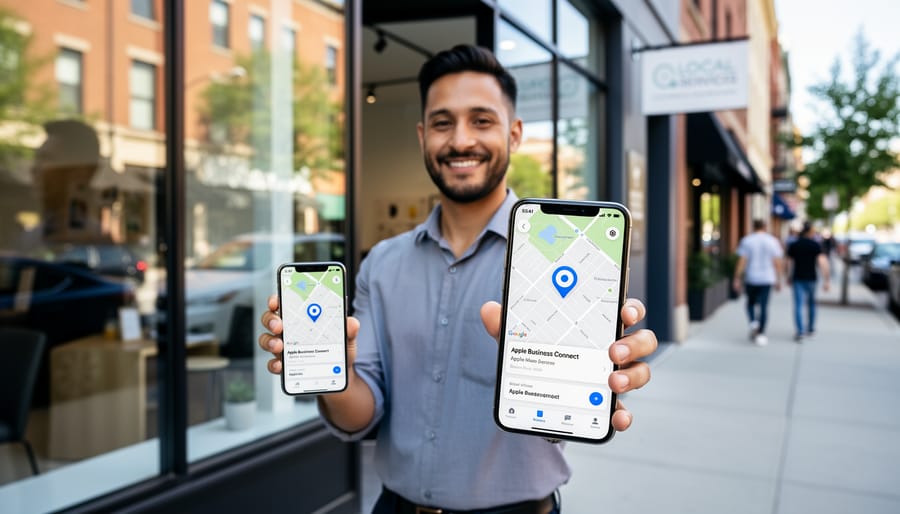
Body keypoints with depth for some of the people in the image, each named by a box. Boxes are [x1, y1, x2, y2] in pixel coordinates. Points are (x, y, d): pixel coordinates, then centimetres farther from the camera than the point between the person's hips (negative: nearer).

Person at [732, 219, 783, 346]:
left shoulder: (746, 240, -2)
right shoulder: (773, 241, 1)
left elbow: (741, 262, -6)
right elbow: (777, 262, -2)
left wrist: (737, 279, -3)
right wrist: (778, 280, 6)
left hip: (750, 278, 0)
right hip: (767, 278, 0)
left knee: (751, 302, 18)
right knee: (764, 305, 3)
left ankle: (753, 322, -6)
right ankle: (761, 333, 2)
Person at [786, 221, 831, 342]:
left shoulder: (793, 245, 3)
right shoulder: (816, 245, -4)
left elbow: (790, 263, 7)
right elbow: (822, 262, -13)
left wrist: (790, 279, 19)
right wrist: (827, 280, -14)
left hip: (797, 279, 0)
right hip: (811, 278, 0)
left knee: (798, 306, -5)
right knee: (811, 303, 20)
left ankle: (800, 332, -18)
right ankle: (810, 329, 32)